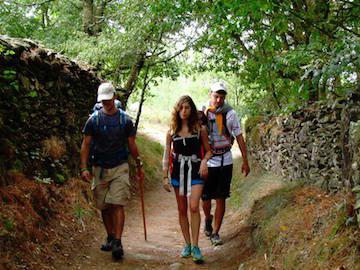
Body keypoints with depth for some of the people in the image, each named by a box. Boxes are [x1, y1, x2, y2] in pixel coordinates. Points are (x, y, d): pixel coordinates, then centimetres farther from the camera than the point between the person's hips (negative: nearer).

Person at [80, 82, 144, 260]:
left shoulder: (125, 120, 2)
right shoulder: (93, 120, 1)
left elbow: (132, 145, 10)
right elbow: (86, 145, 0)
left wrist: (139, 166, 13)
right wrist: (84, 167, -9)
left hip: (120, 167, -2)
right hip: (99, 169, 2)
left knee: (117, 204, -11)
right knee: (104, 206, 10)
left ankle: (117, 242, -11)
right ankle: (110, 238, 25)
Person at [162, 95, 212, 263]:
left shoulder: (199, 129, -1)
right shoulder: (172, 131, 3)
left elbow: (208, 150, 8)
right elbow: (166, 155, 7)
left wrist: (204, 161, -13)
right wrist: (165, 177, 2)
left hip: (195, 171, -2)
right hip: (178, 172, 2)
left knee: (194, 207, -17)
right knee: (182, 210, 7)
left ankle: (195, 246, -10)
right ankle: (187, 244, 20)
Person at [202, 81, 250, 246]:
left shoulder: (230, 114, -4)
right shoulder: (202, 113, -3)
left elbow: (239, 138, 1)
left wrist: (245, 162, 2)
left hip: (225, 162, 0)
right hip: (207, 162, 0)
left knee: (221, 199, 1)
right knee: (206, 197, 6)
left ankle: (215, 233, 12)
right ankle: (208, 219, 38)